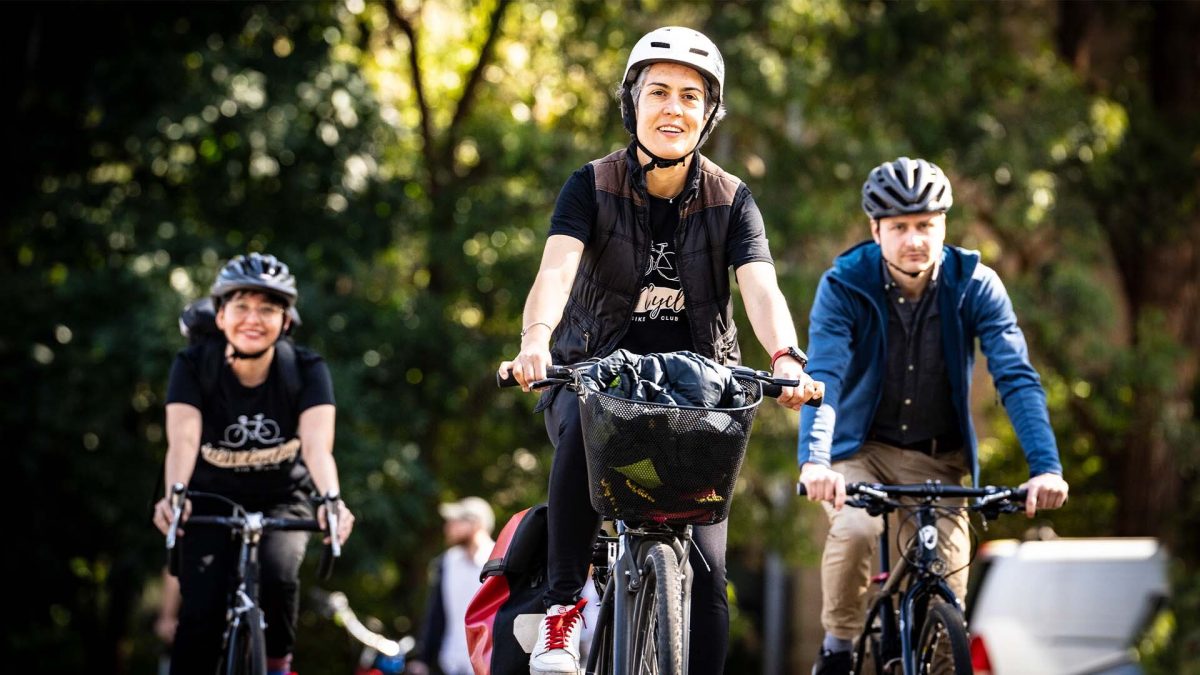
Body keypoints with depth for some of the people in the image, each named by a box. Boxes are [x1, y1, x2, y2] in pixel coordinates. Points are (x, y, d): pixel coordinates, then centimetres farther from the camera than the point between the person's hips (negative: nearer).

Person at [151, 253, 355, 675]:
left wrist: (331, 500, -54)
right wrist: (174, 494, -54)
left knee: (276, 574, -29)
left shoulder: (306, 370, -18)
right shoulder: (194, 366, -18)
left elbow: (317, 446, -32)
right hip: (212, 500, 0)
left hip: (282, 500, 0)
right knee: (201, 612, -19)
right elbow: (183, 439, -32)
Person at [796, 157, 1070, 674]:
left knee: (947, 585, -11)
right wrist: (814, 461, -44)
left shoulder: (975, 287, -12)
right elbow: (823, 377, -27)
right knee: (854, 530, -31)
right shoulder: (844, 286, -15)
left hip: (939, 458, 1)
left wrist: (1046, 467, -34)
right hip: (862, 450, -1)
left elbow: (1017, 378, -20)